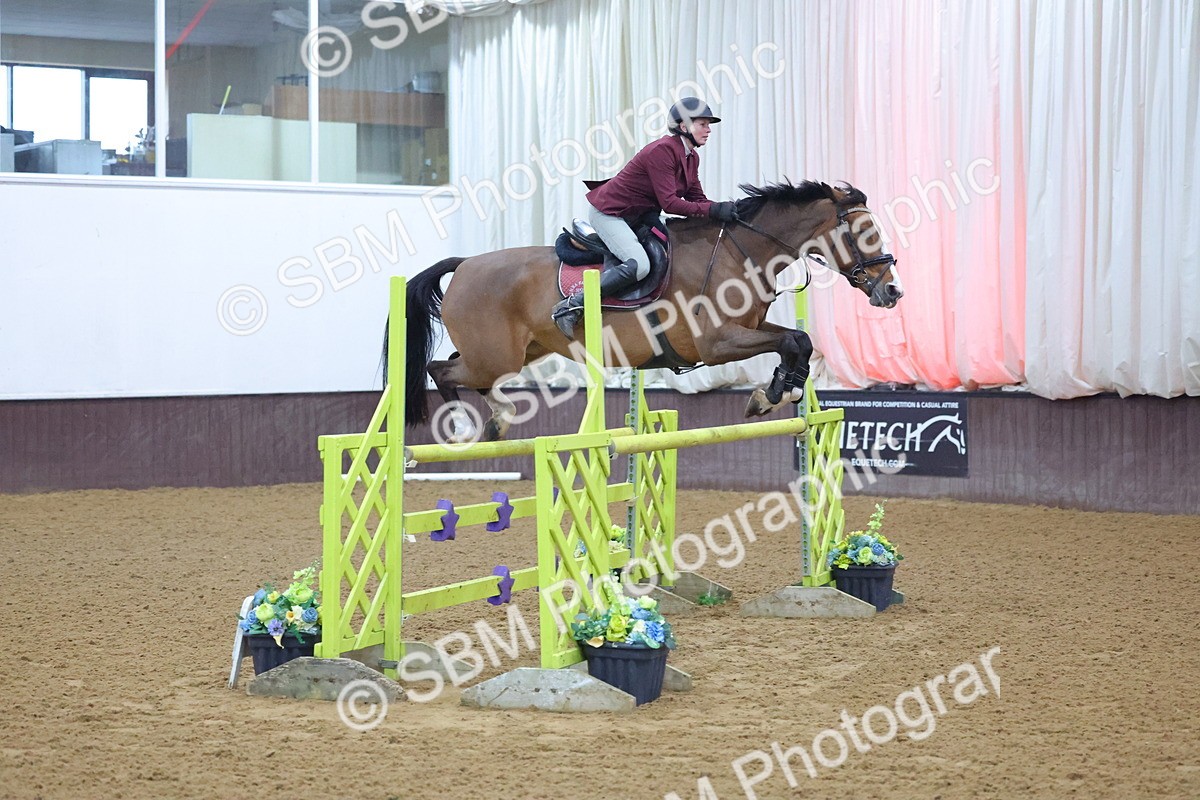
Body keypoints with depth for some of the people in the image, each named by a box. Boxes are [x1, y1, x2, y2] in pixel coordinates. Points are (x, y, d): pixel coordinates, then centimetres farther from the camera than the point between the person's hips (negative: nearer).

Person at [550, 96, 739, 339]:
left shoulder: (691, 157, 6)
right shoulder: (662, 151, -24)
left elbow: (696, 198, 7)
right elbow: (669, 203, -29)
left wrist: (723, 210, -11)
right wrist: (713, 210, -32)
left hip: (639, 216, 10)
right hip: (608, 213, -10)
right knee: (639, 266, -29)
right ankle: (570, 306, -25)